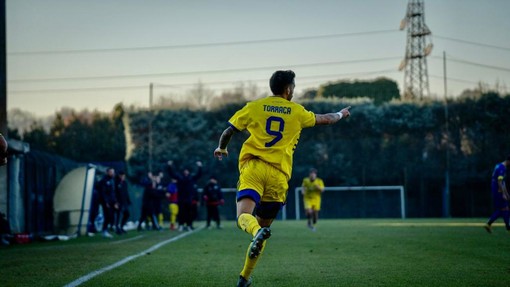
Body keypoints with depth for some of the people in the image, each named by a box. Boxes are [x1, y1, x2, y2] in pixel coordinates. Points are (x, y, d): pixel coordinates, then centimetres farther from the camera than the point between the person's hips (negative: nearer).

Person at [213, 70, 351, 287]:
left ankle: (258, 233, -53)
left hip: (253, 167, -1)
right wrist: (341, 114, 51)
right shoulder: (297, 112, 13)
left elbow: (229, 131, 10)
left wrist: (221, 149, 32)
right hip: (279, 174, 2)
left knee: (244, 215, -17)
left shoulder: (254, 107, 9)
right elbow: (325, 119, 29)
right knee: (264, 226, 13)